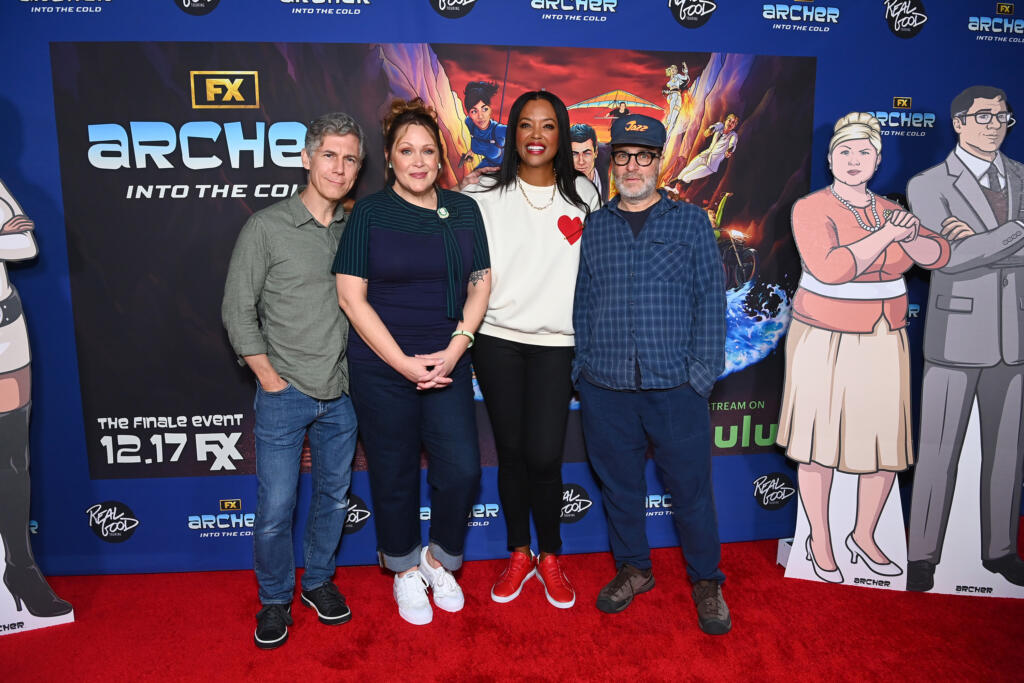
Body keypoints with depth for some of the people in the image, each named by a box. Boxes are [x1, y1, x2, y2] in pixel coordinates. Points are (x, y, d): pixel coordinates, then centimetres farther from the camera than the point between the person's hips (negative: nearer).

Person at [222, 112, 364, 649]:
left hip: (341, 394, 4)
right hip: (284, 395, -3)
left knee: (334, 496, 15)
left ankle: (319, 580, 37)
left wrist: (357, 374, 4)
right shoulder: (266, 227, -6)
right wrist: (271, 379, -7)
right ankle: (275, 599, 26)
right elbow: (238, 309, -4)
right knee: (274, 509, 2)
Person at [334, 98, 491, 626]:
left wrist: (456, 347, -8)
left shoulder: (463, 210, 6)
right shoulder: (369, 213, -4)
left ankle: (439, 560, 26)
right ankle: (405, 571, 32)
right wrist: (404, 362, -13)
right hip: (381, 368, -2)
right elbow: (351, 295, -8)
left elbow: (480, 284, 7)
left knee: (462, 469, -2)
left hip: (448, 363, 3)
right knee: (395, 476, 8)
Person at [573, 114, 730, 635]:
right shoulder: (594, 228, 10)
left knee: (691, 489, 7)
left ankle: (706, 582, 28)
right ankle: (633, 569, 34)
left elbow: (711, 299, 1)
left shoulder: (691, 223, 5)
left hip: (675, 387, -2)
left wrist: (703, 372, -6)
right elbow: (582, 303, 11)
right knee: (618, 485, 13)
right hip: (605, 388, 2)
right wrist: (581, 365, 3)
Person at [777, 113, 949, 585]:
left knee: (886, 445, 9)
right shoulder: (811, 209, -12)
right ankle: (819, 539, 23)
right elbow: (831, 269, -27)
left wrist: (910, 236, -23)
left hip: (881, 345, 6)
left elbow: (937, 256, -3)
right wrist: (888, 235, -24)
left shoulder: (887, 210, 7)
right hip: (824, 343, -5)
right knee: (821, 442, 5)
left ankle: (864, 536, 29)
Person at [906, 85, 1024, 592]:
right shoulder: (927, 185, -3)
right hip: (955, 336, -4)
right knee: (939, 451, 1)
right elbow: (948, 258, -16)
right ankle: (922, 554, 14)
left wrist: (980, 240, -14)